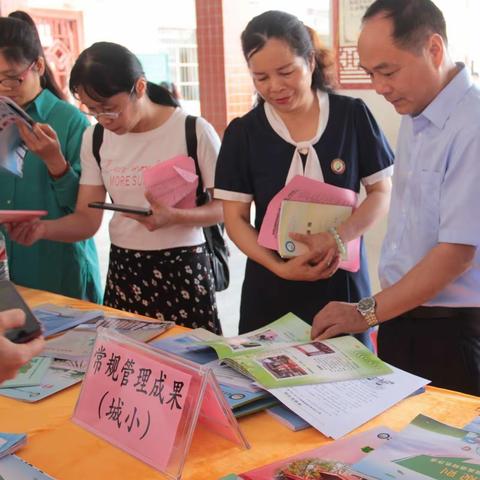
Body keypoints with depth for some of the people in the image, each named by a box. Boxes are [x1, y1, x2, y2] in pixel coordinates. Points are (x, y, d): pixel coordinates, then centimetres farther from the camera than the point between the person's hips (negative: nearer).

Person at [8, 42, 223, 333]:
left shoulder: (194, 131, -11)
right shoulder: (95, 139, 3)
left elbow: (225, 208, -6)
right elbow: (88, 220, 1)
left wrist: (174, 216, -24)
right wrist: (42, 228, -18)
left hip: (183, 266, -3)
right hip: (123, 268, 4)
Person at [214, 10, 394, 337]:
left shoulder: (353, 116, -4)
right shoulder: (243, 133, -3)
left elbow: (383, 192, 0)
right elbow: (235, 218, -1)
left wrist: (339, 236, -18)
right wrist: (279, 267, -16)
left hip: (342, 282, 0)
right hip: (272, 288, 1)